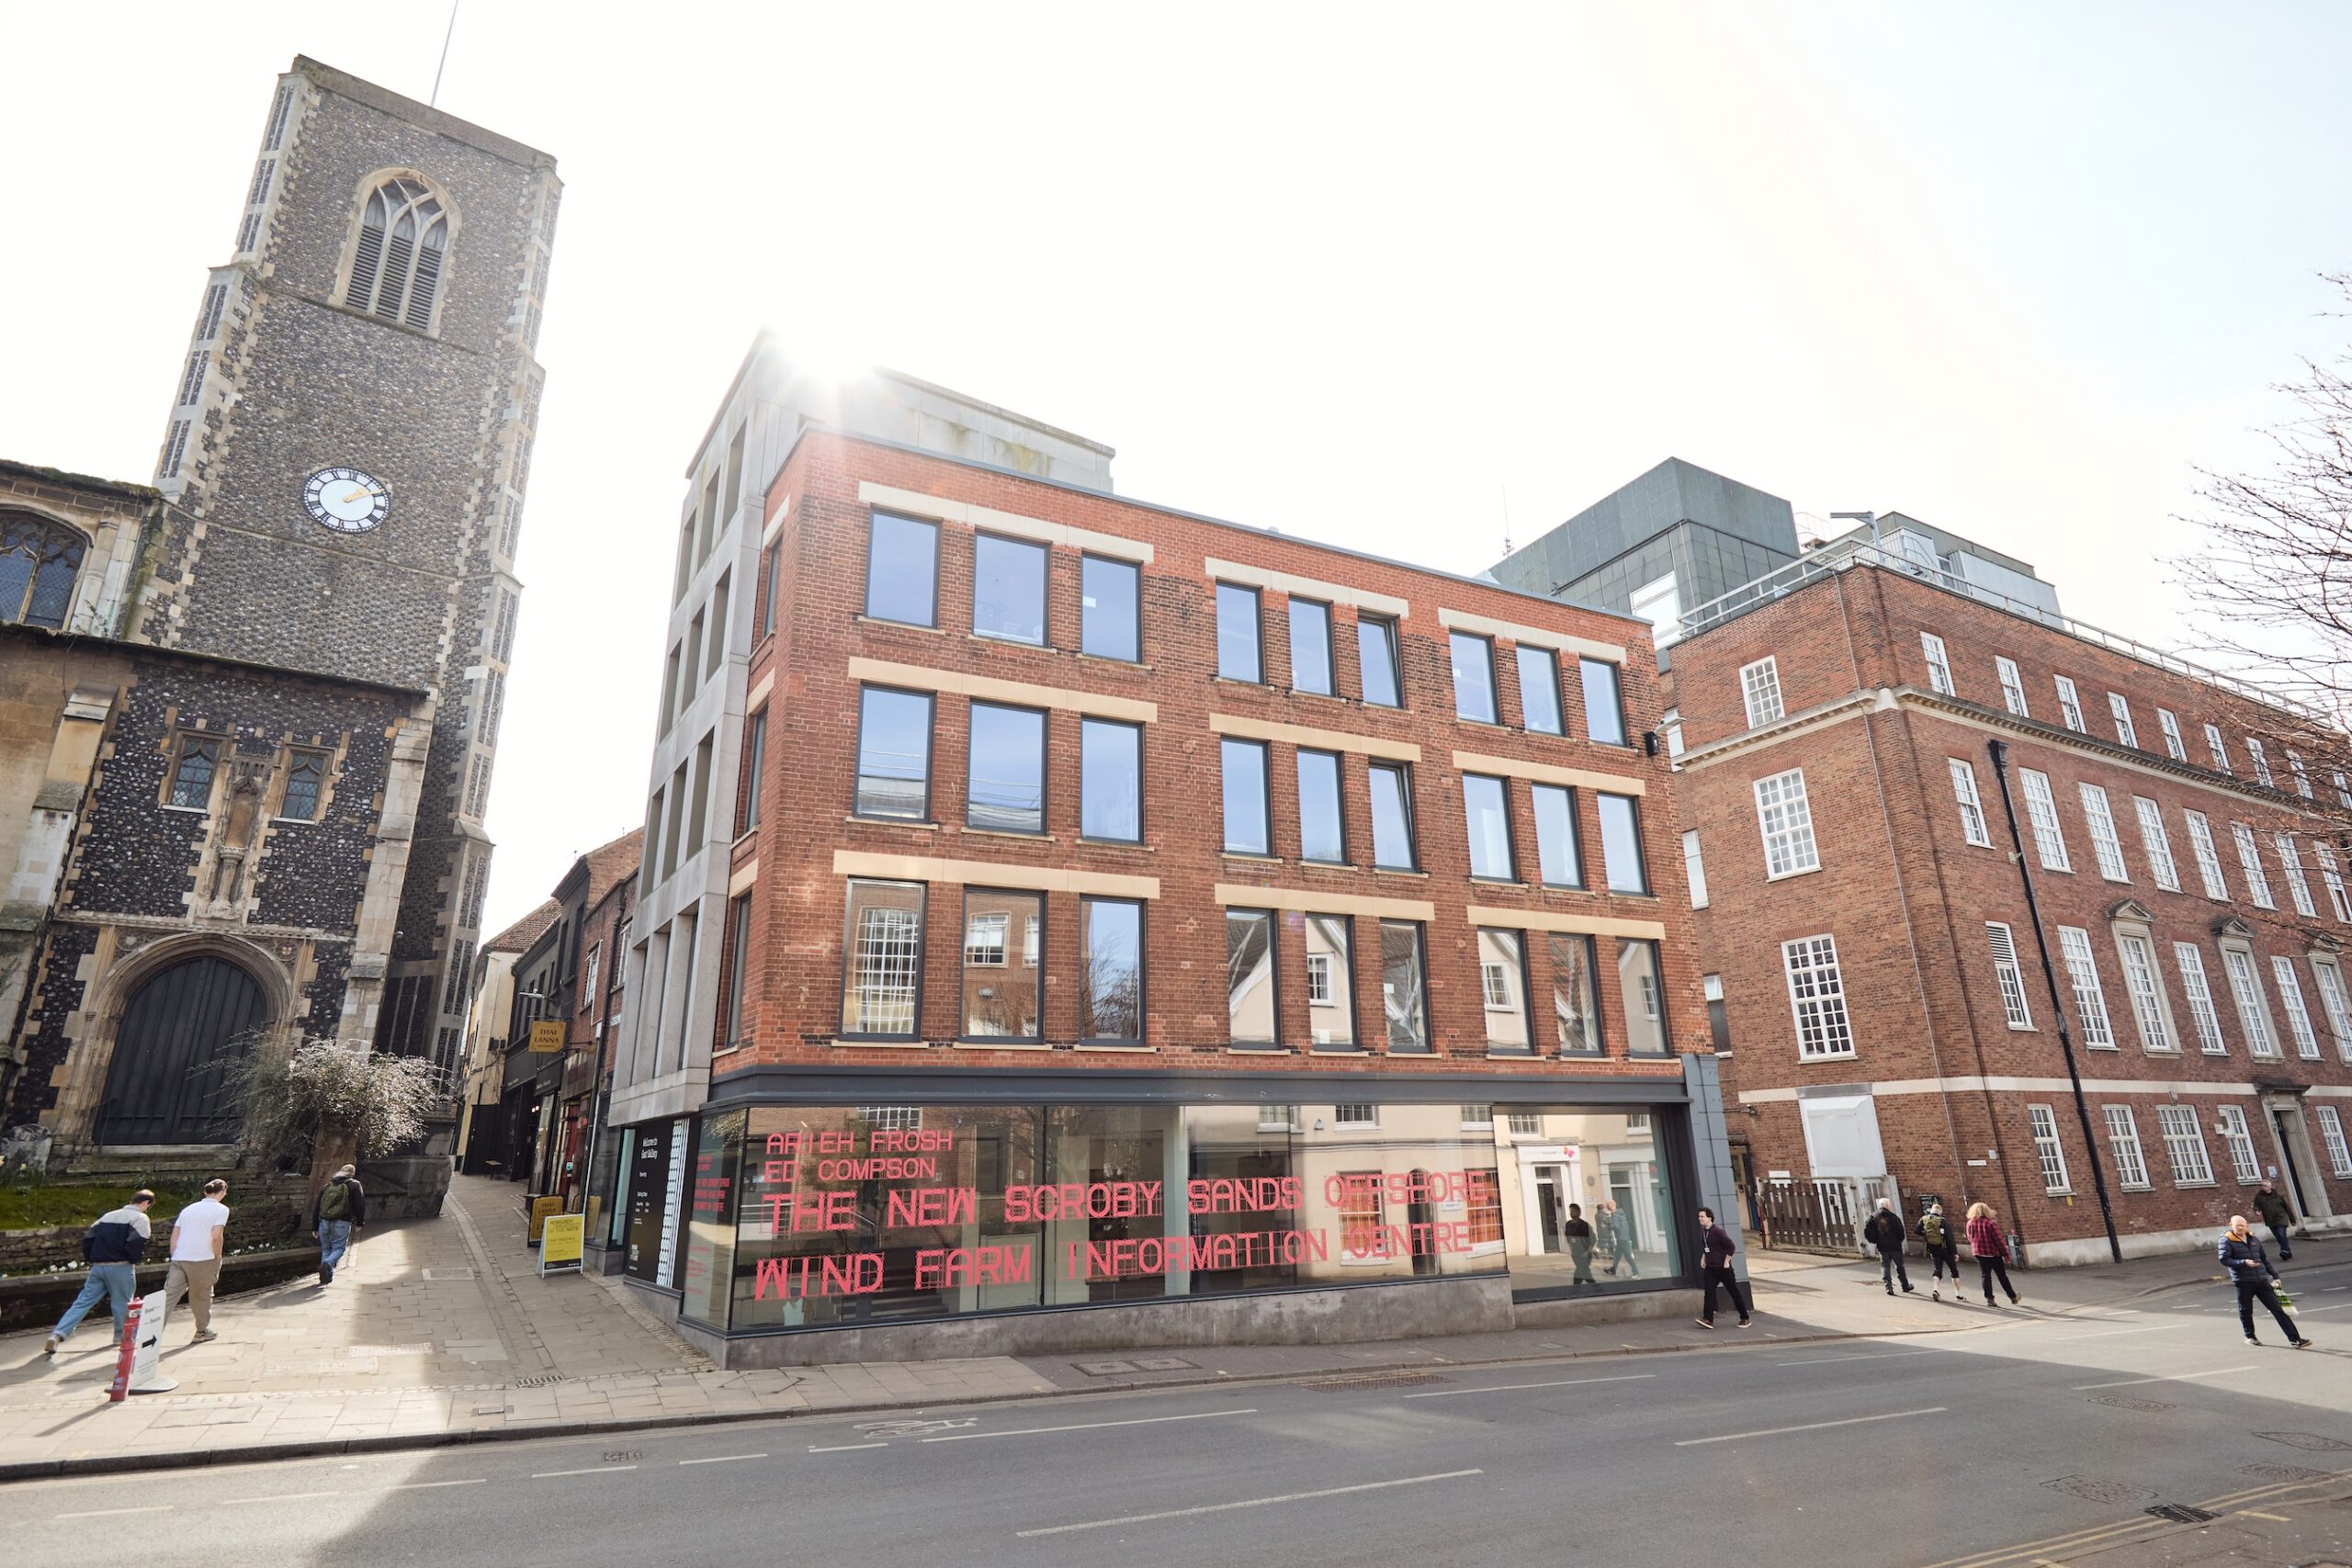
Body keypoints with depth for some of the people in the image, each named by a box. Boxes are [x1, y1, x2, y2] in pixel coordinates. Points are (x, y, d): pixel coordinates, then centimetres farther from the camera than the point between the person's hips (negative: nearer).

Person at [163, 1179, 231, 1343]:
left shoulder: (188, 1209, 18)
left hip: (179, 1259, 5)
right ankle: (202, 1331, 23)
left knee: (168, 1297, 2)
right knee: (202, 1297, 11)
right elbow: (216, 1236, -11)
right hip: (203, 1260, -5)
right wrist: (218, 1259, 1)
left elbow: (174, 1237, 15)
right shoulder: (221, 1209, -1)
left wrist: (175, 1260, 19)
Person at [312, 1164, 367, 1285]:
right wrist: (359, 1222, 8)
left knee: (326, 1249, 16)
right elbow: (360, 1205, -2)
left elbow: (316, 1208, 16)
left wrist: (315, 1227, 20)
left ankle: (326, 1276, 9)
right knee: (339, 1248, 3)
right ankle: (327, 1265, -25)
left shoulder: (326, 1186, 17)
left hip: (324, 1222, 4)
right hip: (342, 1223, -4)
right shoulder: (354, 1185, 4)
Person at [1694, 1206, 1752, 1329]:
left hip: (1723, 1268, -7)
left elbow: (1731, 1247, -18)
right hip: (1710, 1268, 7)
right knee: (1709, 1292, -6)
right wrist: (1703, 1257, 13)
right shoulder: (1703, 1231, 6)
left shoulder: (1717, 1231, -18)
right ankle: (1708, 1320, -12)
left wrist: (1726, 1262, -15)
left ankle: (1745, 1319, 19)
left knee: (1734, 1292, 6)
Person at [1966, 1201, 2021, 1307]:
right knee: (2002, 1276, 11)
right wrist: (2006, 1254, -5)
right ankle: (2013, 1297, 22)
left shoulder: (1970, 1223, 1)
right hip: (1993, 1253, -3)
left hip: (1979, 1253, 3)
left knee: (1986, 1275, 4)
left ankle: (1989, 1298, -5)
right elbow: (1999, 1239, -13)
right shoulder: (1990, 1223, -14)